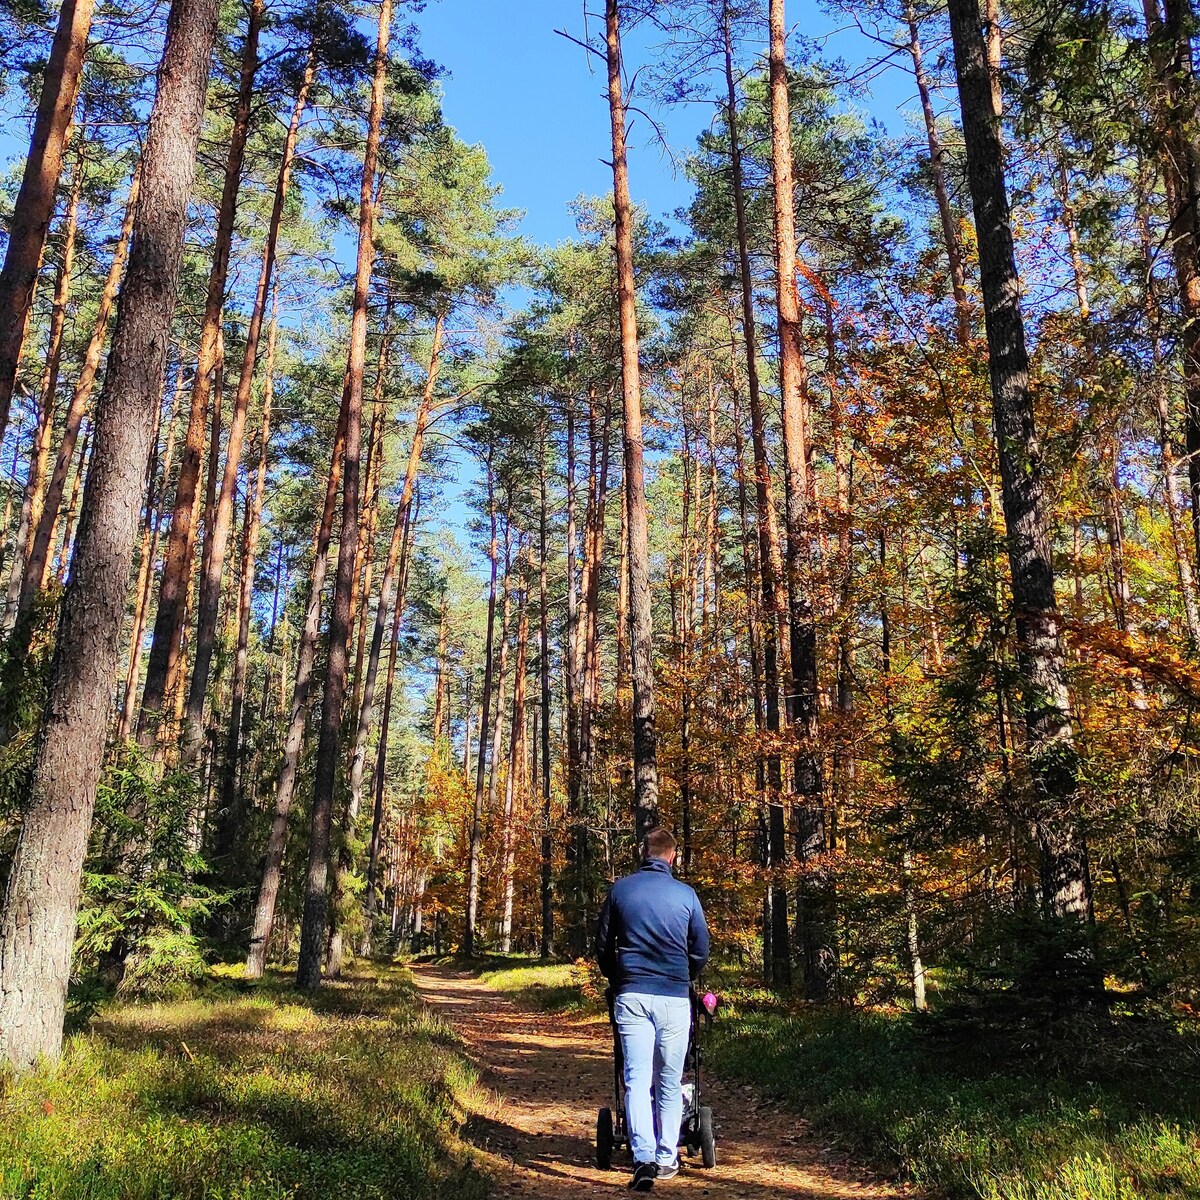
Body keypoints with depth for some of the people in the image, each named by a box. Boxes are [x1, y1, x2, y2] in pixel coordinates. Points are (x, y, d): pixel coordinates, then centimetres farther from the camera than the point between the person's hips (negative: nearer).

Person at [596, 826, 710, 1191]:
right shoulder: (686, 894, 2)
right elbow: (701, 951, 10)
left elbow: (603, 945, 10)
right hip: (674, 997, 0)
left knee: (637, 1079, -1)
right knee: (669, 1082, 11)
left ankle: (644, 1158, -13)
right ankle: (667, 1158, 18)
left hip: (631, 995, 0)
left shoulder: (620, 890, 4)